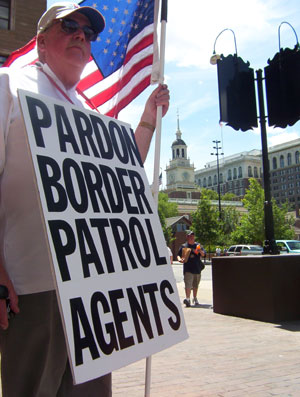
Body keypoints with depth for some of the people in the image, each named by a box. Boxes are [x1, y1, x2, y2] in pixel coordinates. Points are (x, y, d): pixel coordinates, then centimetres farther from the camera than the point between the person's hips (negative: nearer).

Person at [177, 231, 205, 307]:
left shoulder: (198, 245, 10)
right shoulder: (183, 246, 5)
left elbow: (203, 255, 4)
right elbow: (178, 255, 6)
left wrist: (200, 251, -18)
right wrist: (179, 259, -16)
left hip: (197, 268, 3)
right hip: (188, 269, -3)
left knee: (195, 285, 16)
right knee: (188, 284, -18)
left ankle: (195, 298, 32)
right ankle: (187, 299, -25)